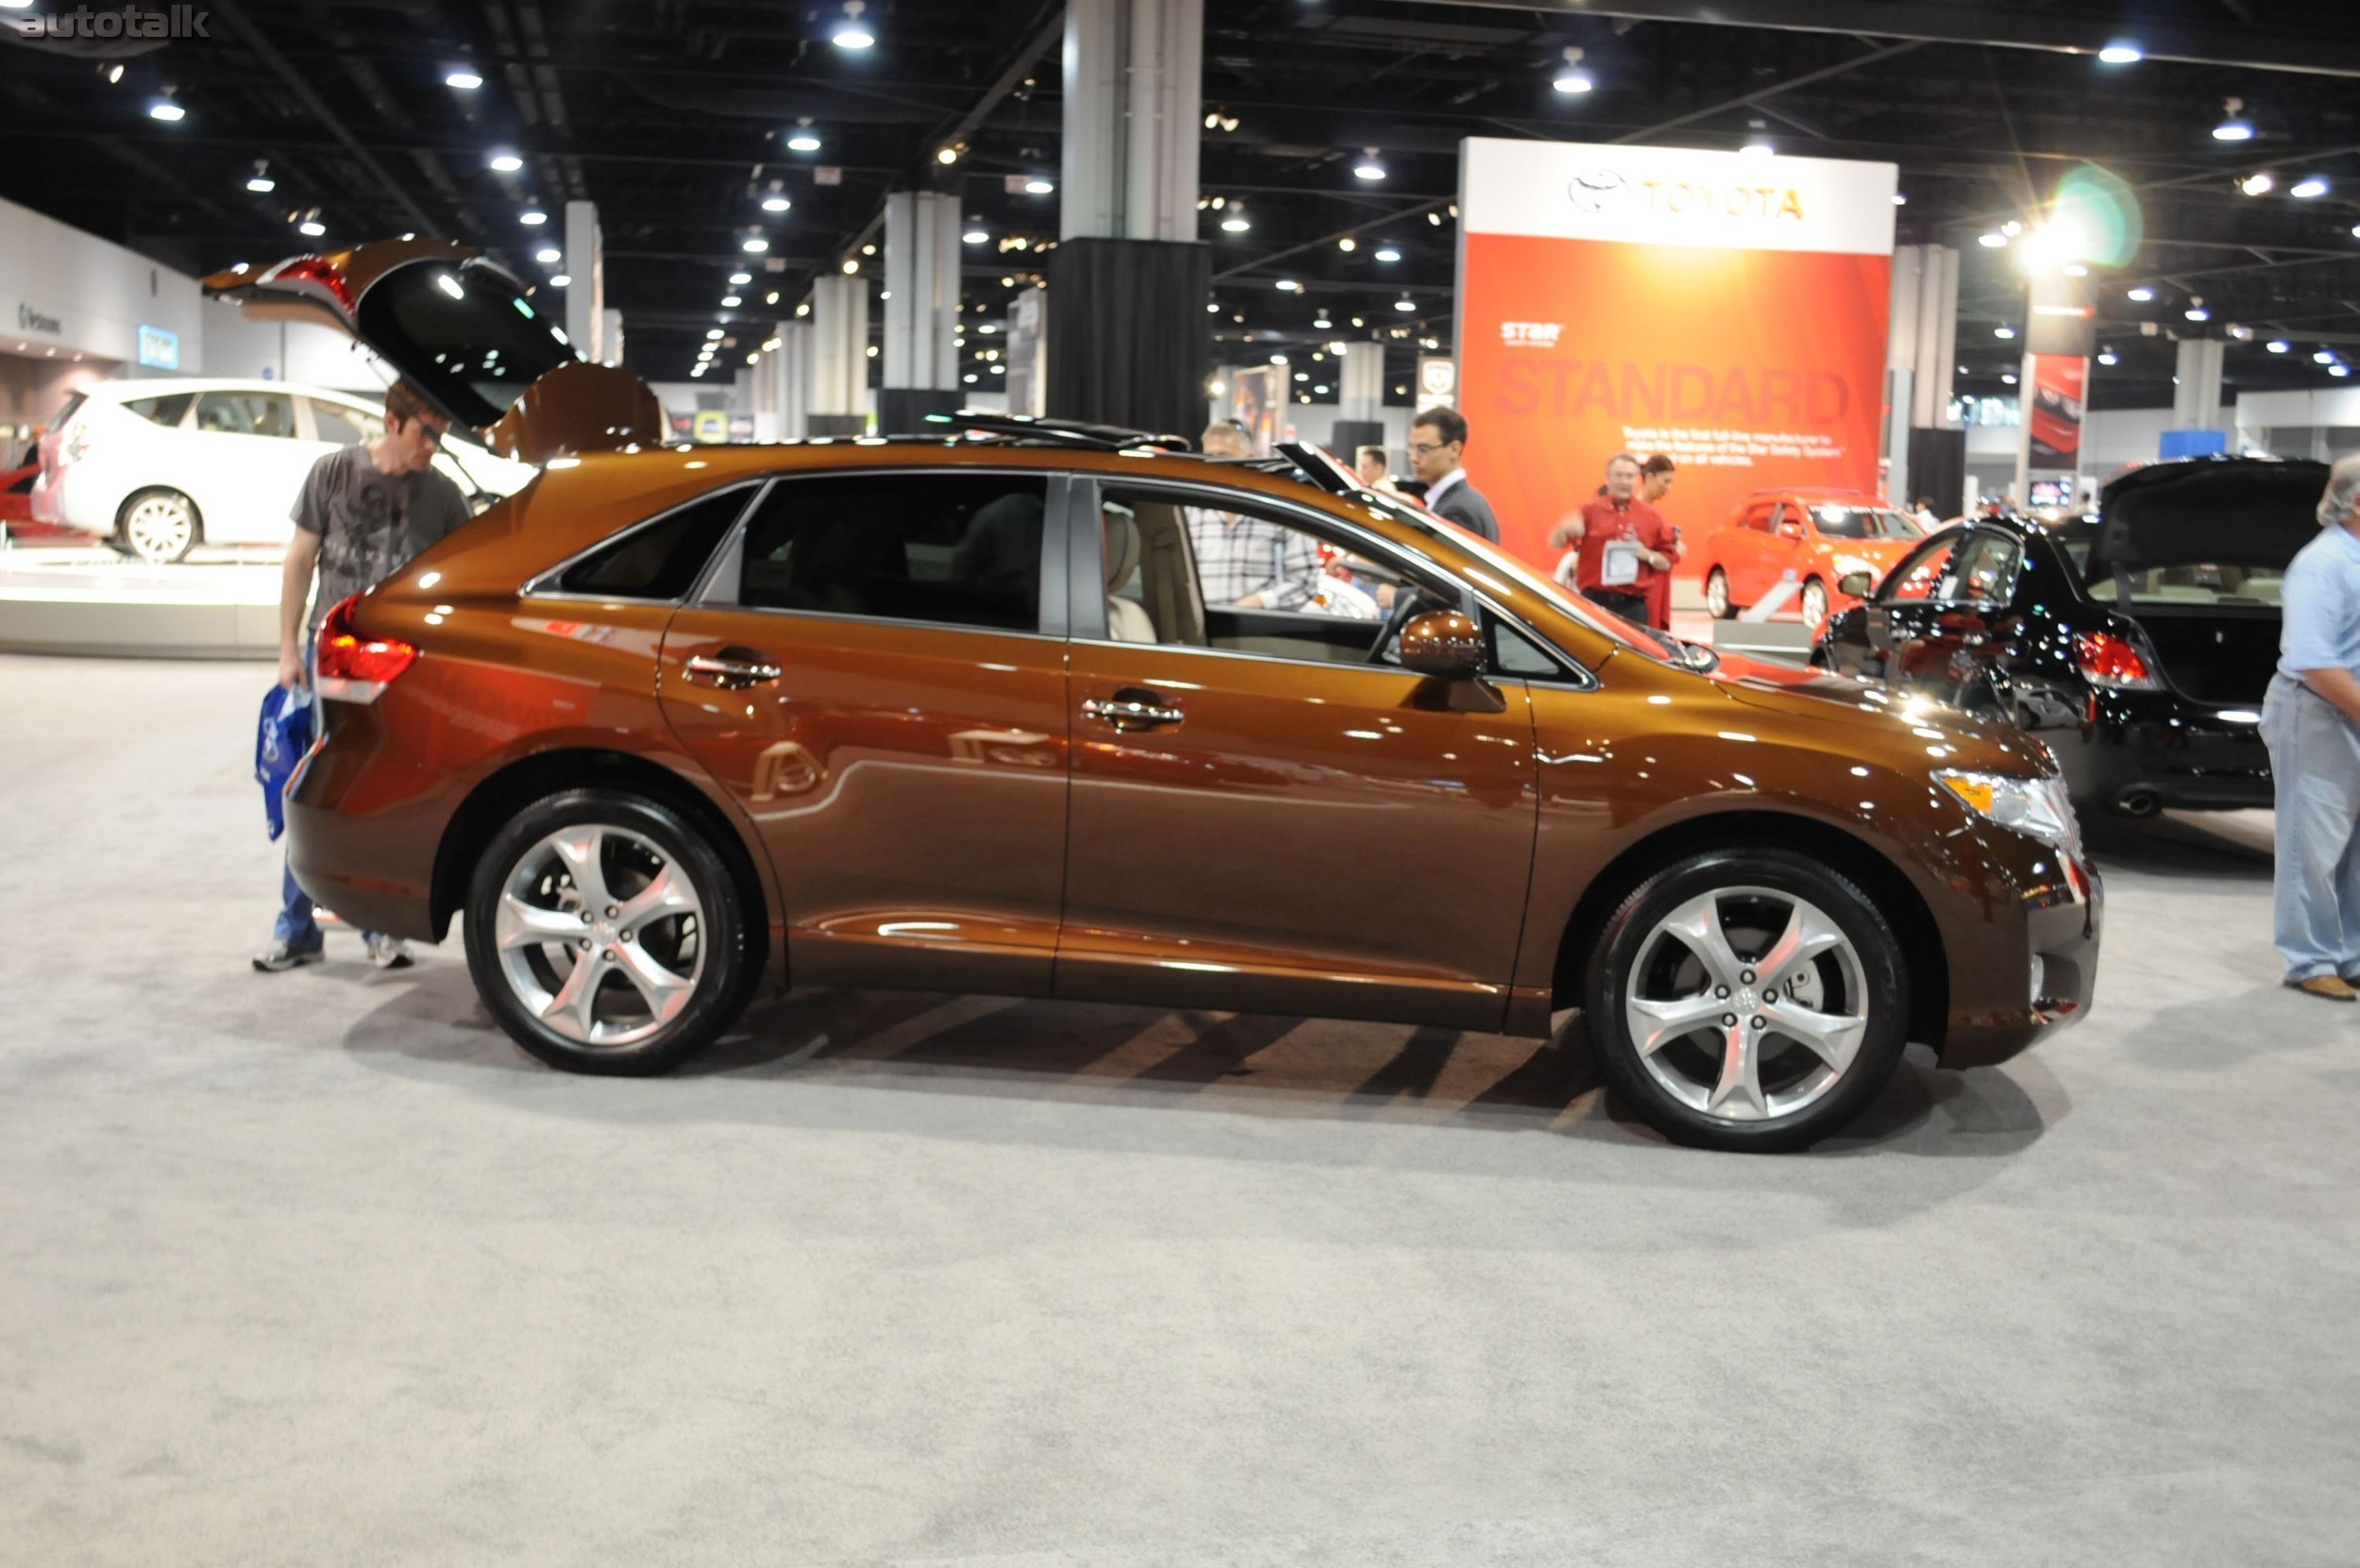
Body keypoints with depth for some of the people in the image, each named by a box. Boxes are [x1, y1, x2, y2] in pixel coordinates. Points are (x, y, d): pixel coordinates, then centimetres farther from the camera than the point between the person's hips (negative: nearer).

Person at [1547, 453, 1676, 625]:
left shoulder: (1651, 517, 10)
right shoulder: (1590, 511, 6)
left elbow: (1667, 562, 13)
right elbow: (1555, 543, -2)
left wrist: (1648, 556, -8)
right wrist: (1565, 530, -25)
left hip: (1633, 605, 1)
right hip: (1594, 601, -1)